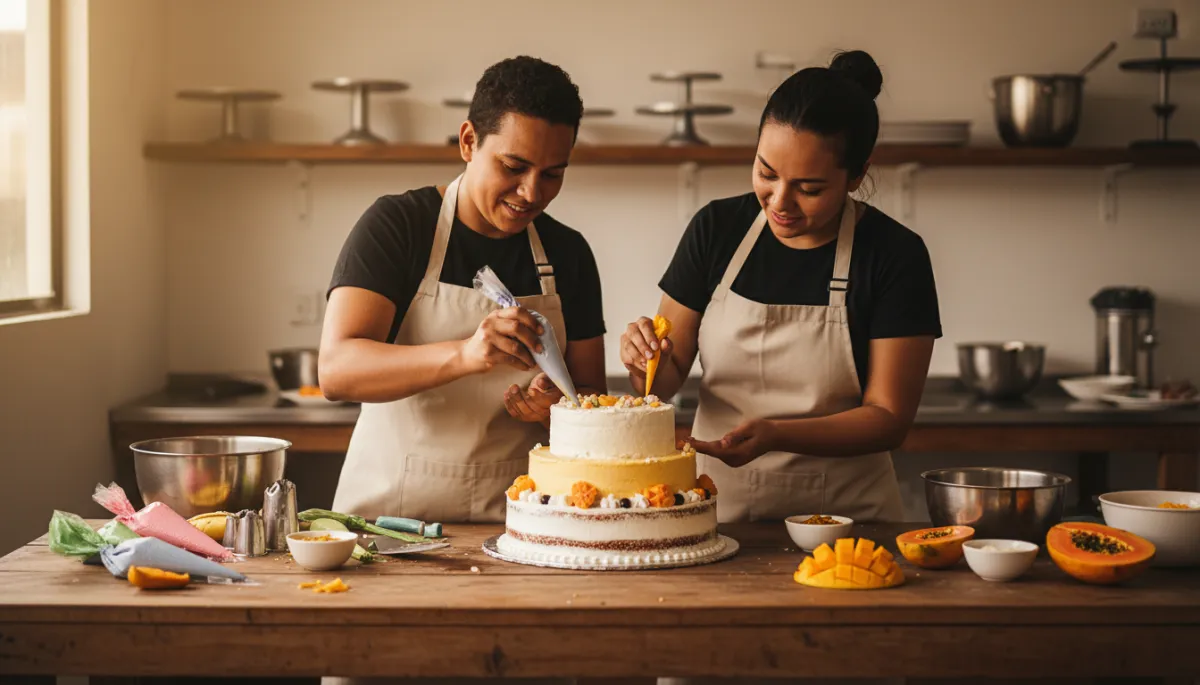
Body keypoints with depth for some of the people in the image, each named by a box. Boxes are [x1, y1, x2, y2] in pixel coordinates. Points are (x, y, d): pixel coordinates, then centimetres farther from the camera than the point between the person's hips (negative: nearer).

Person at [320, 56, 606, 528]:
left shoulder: (568, 254, 9)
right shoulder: (395, 224, -3)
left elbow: (591, 398, 16)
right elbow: (335, 371, -15)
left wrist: (557, 409, -8)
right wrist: (464, 354, -29)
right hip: (388, 511, -3)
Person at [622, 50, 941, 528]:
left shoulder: (895, 256, -4)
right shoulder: (716, 229, 4)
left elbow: (888, 417, -5)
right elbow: (669, 377, 10)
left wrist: (775, 435, -19)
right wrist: (647, 362, -12)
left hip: (842, 515, -3)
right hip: (716, 512, 3)